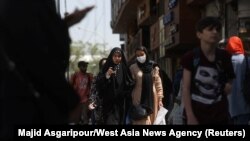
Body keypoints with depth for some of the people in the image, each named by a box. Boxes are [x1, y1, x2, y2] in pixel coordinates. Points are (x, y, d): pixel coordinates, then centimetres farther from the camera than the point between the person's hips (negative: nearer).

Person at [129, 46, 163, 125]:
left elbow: (158, 84, 9)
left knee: (153, 120, 6)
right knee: (142, 121, -9)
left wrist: (160, 99, 4)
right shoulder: (133, 68, 1)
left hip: (152, 99, 3)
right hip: (139, 100, -3)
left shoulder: (154, 67, 8)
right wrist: (130, 101, -5)